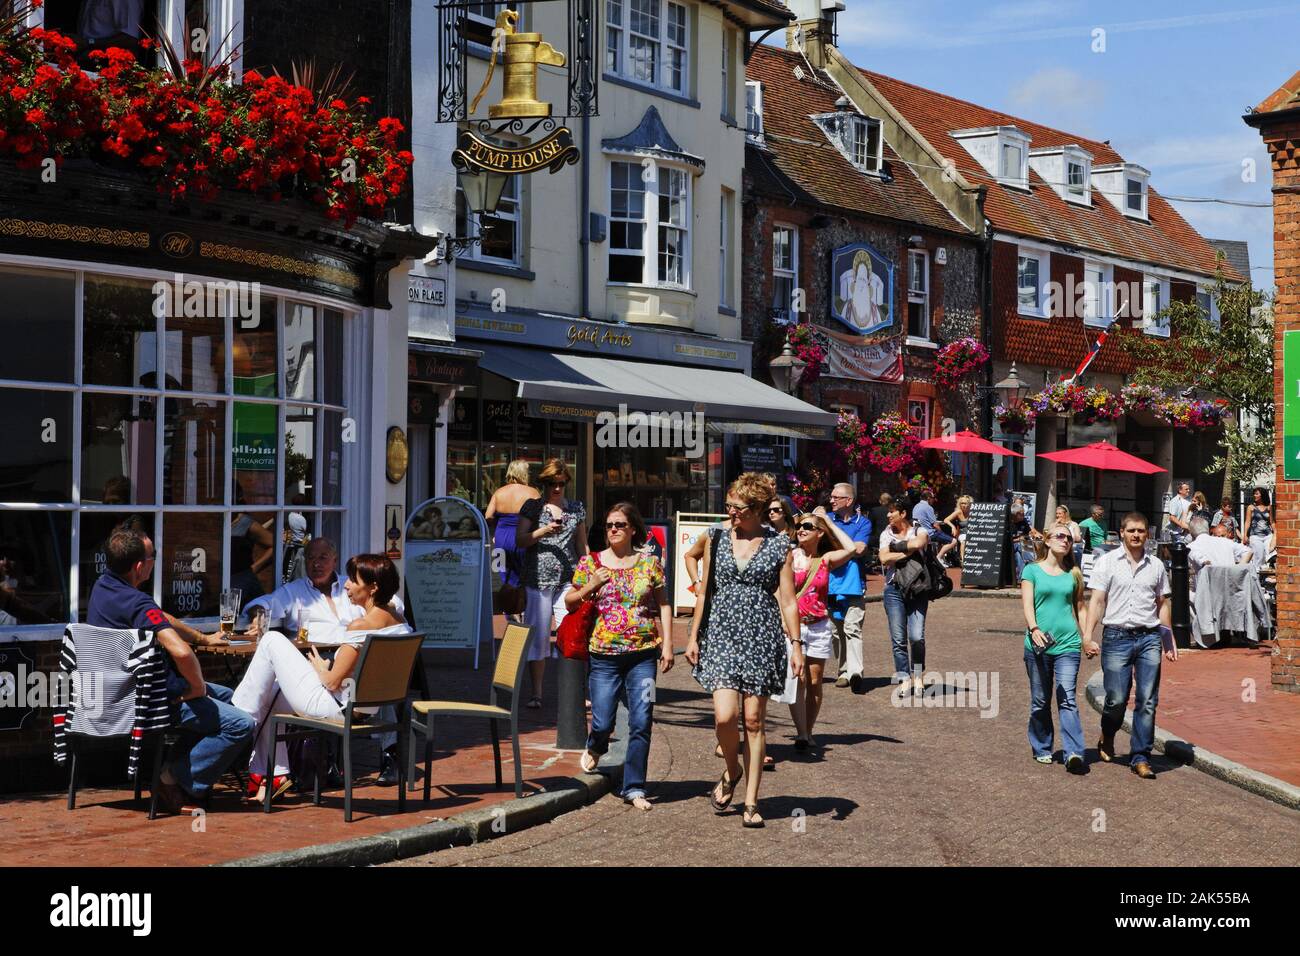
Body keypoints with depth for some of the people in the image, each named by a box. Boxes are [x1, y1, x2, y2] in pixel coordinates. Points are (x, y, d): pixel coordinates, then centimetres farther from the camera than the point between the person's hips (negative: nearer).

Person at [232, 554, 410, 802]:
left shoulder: (360, 626, -23)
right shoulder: (400, 621, 1)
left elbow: (333, 682, -20)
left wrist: (320, 667, 1)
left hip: (334, 707, -9)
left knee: (272, 640, 2)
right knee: (272, 692, 27)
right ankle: (273, 774, 24)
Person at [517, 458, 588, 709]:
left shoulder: (576, 508, 13)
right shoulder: (532, 507, 7)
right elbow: (520, 540, 1)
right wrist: (543, 531, -14)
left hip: (568, 580, 1)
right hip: (538, 580, -1)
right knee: (538, 636, 0)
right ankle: (536, 693, 8)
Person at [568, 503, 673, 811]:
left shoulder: (649, 563, 5)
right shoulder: (590, 563, 5)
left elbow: (663, 605, 9)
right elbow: (569, 603, 12)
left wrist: (667, 645, 2)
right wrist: (590, 587, -7)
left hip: (644, 654, 0)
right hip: (604, 655, 0)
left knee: (641, 723, -4)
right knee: (603, 722, -1)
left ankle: (634, 788, 6)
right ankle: (595, 748, 36)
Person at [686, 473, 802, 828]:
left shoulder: (779, 545, 1)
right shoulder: (718, 540, 7)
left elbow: (788, 600, 2)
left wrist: (796, 645, -3)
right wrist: (693, 637, 12)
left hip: (762, 638, -1)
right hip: (722, 635, 1)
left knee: (754, 721, 1)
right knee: (724, 716, -13)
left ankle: (751, 801, 11)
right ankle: (732, 771, 18)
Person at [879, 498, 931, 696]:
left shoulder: (919, 532, 4)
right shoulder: (887, 534, 10)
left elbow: (918, 543, -21)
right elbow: (884, 558, -6)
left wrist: (898, 546, -6)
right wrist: (908, 552, -8)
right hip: (894, 589, 2)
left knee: (917, 637, -10)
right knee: (898, 638, -1)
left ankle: (917, 675, 10)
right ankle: (904, 678, 7)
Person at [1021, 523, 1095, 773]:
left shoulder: (1073, 574, 13)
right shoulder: (1032, 570, 5)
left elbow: (1080, 608, 21)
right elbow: (1027, 603, -5)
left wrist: (1087, 638, 15)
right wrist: (1034, 629, -22)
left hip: (1068, 644, 1)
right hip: (1038, 645, -1)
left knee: (1068, 700, -10)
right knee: (1040, 701, 7)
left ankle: (1074, 753, -17)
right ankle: (1042, 749, 20)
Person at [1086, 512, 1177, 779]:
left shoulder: (1156, 565, 12)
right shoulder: (1107, 562, 2)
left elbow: (1162, 604, 19)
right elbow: (1097, 600, -2)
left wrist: (1170, 639, 16)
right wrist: (1088, 635, -11)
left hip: (1149, 637, 3)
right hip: (1117, 637, -3)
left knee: (1147, 701, -2)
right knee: (1117, 699, -1)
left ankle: (1141, 757, 5)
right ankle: (1107, 738, 29)